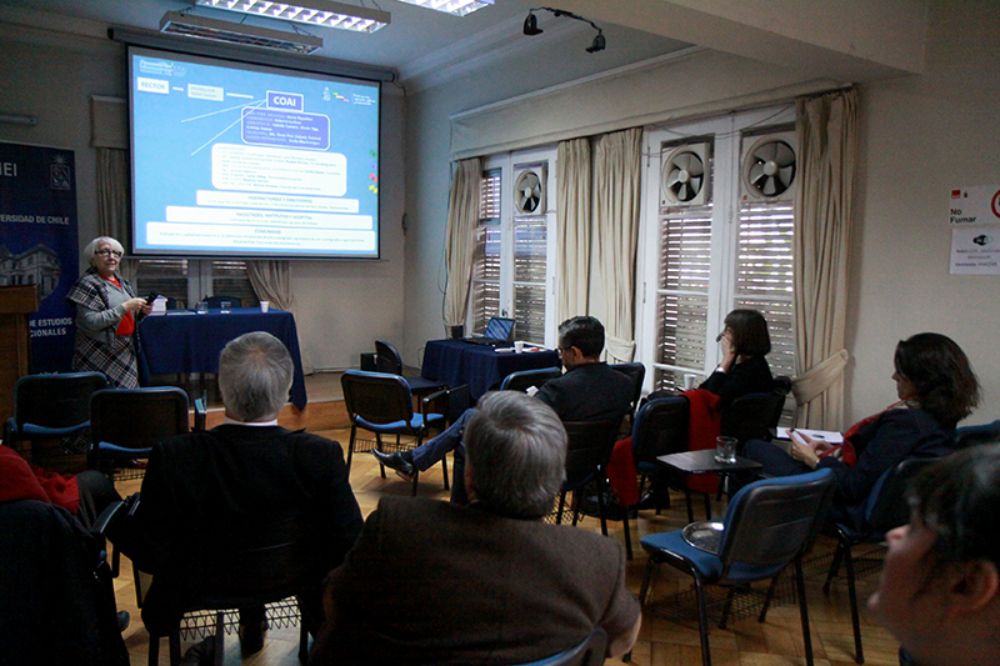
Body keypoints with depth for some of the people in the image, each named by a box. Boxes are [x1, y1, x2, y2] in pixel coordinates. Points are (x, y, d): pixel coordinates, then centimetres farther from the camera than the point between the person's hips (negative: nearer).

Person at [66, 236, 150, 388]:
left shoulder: (122, 281, 12)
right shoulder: (88, 284, -9)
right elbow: (91, 322, -19)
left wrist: (141, 311, 1)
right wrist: (126, 306, -20)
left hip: (126, 352, 7)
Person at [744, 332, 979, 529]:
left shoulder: (905, 421, -28)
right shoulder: (941, 417, 0)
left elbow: (855, 487, -25)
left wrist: (814, 459, -9)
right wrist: (837, 451, 10)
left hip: (856, 508, -10)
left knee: (754, 449, 1)